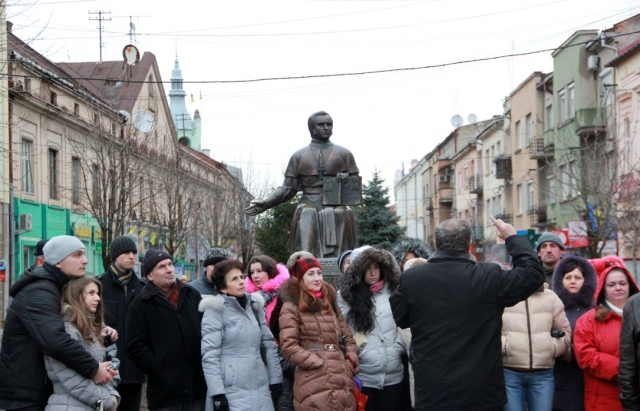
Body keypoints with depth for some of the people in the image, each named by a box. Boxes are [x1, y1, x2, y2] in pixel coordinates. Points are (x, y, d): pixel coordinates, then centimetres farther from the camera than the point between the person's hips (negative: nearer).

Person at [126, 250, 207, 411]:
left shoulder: (192, 295, 12)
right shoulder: (141, 305, 0)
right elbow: (135, 347, -5)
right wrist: (159, 369, -11)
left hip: (197, 387, 4)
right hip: (164, 391, -4)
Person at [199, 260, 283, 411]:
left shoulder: (254, 305, 12)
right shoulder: (216, 309, -5)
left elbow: (269, 344, 15)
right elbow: (209, 354, -10)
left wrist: (275, 380, 10)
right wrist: (217, 394, -16)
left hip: (260, 389, 5)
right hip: (231, 392, -5)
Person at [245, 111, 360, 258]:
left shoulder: (344, 154, 11)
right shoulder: (299, 156, 11)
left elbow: (355, 185, 10)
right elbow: (288, 188, 7)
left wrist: (346, 180, -11)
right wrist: (265, 203, -4)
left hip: (337, 217, 0)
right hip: (308, 216, 0)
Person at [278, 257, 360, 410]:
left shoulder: (330, 303, 20)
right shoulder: (291, 307, 0)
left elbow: (348, 338, 21)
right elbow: (288, 346, -9)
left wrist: (350, 363, 4)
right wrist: (321, 364, -10)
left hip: (343, 382, 6)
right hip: (314, 384, -6)